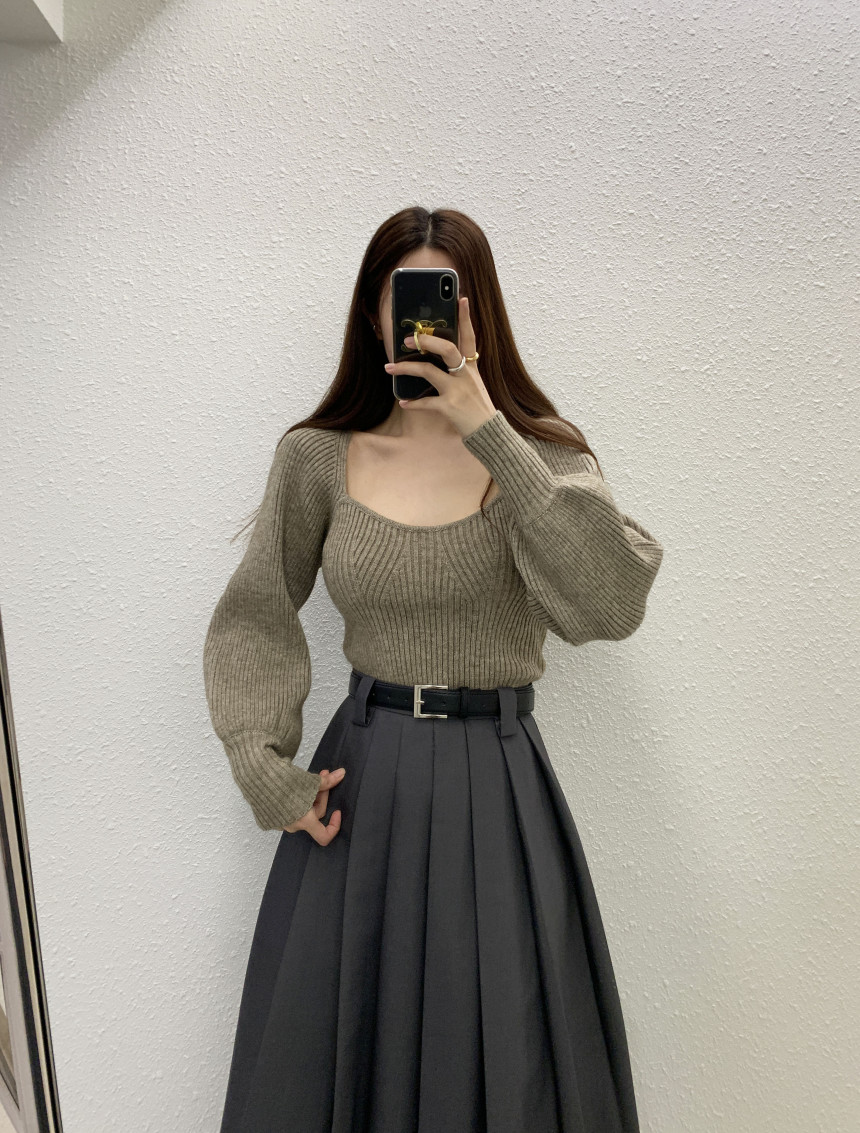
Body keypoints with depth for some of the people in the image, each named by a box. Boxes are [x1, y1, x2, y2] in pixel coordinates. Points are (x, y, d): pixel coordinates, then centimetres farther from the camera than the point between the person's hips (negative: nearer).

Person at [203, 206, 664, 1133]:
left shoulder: (540, 451, -3)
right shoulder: (317, 457, -1)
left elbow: (612, 605, -20)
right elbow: (252, 621, 7)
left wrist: (489, 436, -23)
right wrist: (266, 771, -2)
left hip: (497, 781, 0)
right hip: (362, 778, 1)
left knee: (500, 1054, 16)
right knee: (340, 1043, 19)